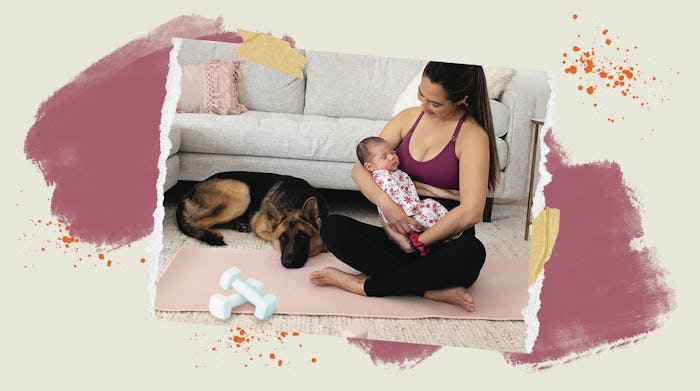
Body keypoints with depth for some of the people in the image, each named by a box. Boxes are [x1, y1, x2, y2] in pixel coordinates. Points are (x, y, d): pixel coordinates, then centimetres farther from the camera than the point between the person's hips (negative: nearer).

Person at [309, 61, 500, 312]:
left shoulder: (472, 135, -10)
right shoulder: (409, 117, 7)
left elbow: (471, 211, -21)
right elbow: (360, 168, 3)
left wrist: (416, 244, -18)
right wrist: (386, 203, -17)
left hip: (443, 246, -4)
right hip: (401, 236, 5)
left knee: (471, 252, -38)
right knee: (332, 227, -18)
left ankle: (366, 285, -24)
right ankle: (430, 290, -23)